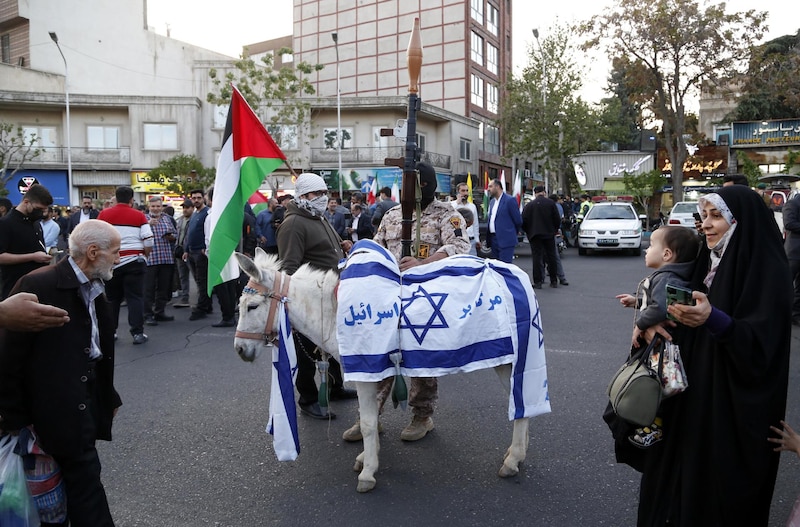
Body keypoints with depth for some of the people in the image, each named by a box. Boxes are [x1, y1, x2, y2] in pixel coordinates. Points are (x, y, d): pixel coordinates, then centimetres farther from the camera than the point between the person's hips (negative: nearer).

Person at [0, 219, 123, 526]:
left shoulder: (94, 289, 7)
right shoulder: (38, 286, -18)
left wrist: (109, 398, 15)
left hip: (88, 400, 8)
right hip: (61, 407, -8)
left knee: (75, 477, 18)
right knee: (84, 478, -2)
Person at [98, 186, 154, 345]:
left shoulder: (104, 214, 1)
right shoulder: (139, 215, -3)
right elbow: (148, 241, -7)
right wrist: (144, 257, 11)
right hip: (134, 262, -2)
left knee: (112, 299, 14)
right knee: (135, 298, 1)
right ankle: (137, 333, -2)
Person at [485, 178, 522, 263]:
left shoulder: (510, 200, -9)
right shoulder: (492, 202, 16)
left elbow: (518, 221, -6)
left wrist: (513, 233, 7)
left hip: (505, 240, -8)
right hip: (493, 239, 8)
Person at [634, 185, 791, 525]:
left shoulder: (768, 268, -15)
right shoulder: (710, 259, 8)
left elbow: (758, 343, -23)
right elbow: (690, 320, 13)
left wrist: (712, 318, -40)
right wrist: (657, 319, -9)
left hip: (736, 405, -7)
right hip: (694, 390, 7)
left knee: (721, 491, 5)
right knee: (678, 472, 14)